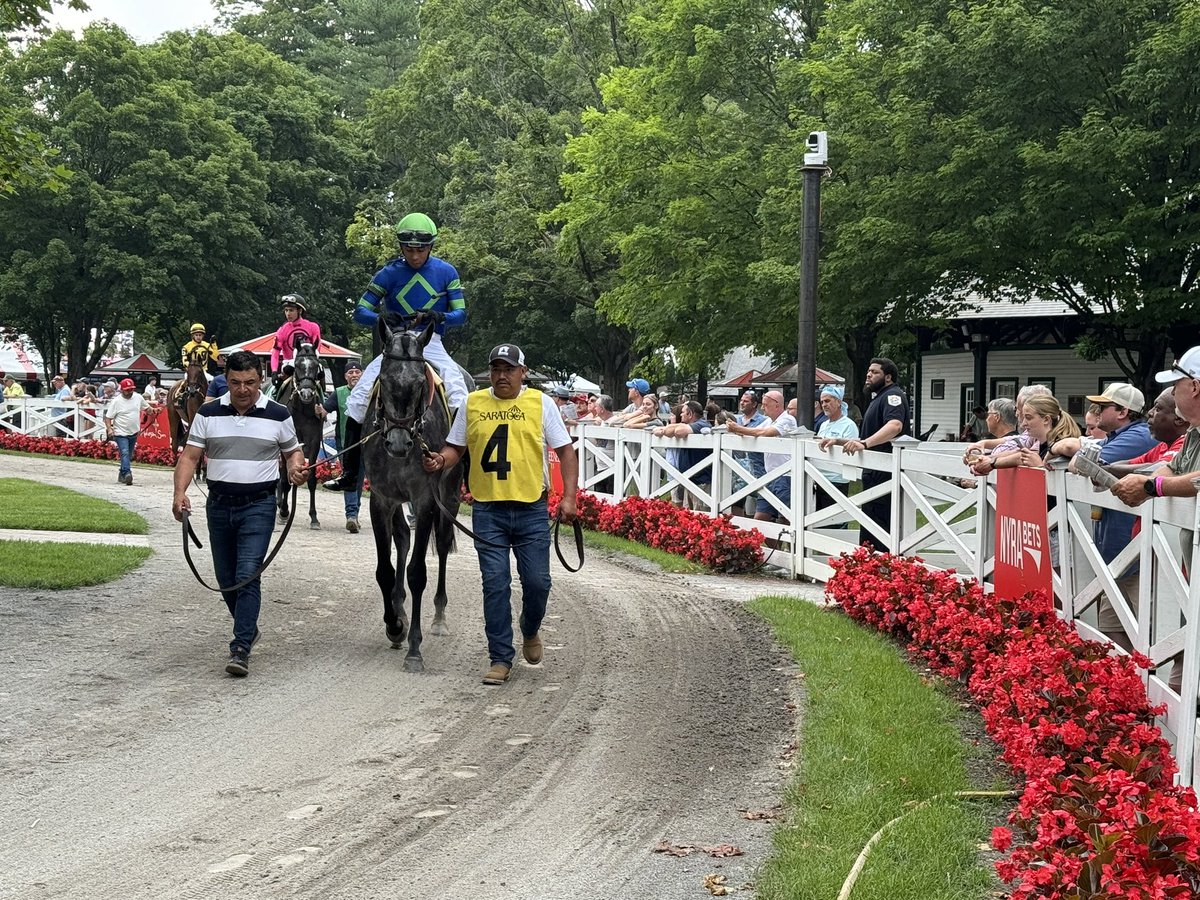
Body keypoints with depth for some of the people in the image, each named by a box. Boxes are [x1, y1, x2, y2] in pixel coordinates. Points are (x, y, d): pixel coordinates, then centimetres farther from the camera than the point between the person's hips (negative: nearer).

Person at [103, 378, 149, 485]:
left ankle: (122, 475, 25)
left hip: (134, 433, 5)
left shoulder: (138, 398, 3)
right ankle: (127, 474, -32)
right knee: (125, 453, -21)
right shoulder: (116, 401, -10)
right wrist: (109, 429, -21)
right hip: (121, 433, -5)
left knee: (129, 456, 13)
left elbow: (146, 407, 21)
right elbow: (108, 417, -8)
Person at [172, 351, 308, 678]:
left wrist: (296, 469, -13)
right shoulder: (208, 414, 2)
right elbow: (190, 456, 1)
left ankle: (241, 648, -13)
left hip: (259, 505, -3)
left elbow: (293, 451, 11)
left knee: (248, 575, -13)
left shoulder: (278, 415, -1)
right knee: (226, 578, 13)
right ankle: (248, 628, 36)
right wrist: (180, 493, -14)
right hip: (219, 504, 3)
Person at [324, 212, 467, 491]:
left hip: (431, 345, -1)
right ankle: (349, 474, -2)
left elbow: (461, 314, 0)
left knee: (462, 403, -21)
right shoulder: (389, 274, 0)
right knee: (356, 403, -10)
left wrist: (438, 317, -22)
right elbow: (360, 312, 0)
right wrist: (381, 317, -23)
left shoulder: (446, 272, 1)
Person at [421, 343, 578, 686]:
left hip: (531, 509, -1)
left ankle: (530, 632, 33)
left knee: (537, 582, 1)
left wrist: (569, 497, -7)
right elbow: (456, 447, 12)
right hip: (488, 510, 1)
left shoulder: (540, 403, 2)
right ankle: (501, 659, 10)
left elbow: (566, 451, 3)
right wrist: (442, 461, -11)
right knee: (495, 585, 1)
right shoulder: (473, 403, 6)